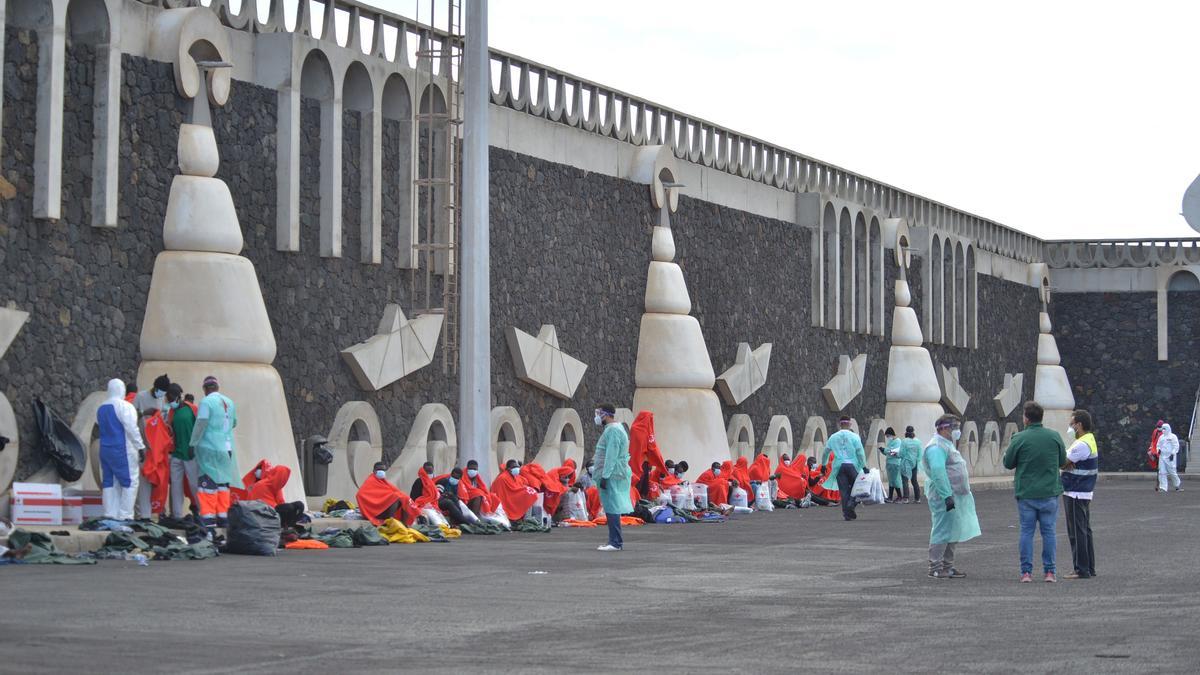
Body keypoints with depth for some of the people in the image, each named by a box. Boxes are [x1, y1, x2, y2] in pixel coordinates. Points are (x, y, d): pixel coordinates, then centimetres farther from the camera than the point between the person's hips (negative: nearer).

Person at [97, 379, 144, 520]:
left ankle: (110, 514, 8)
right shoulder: (125, 406, -11)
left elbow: (99, 424, 16)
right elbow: (132, 429, -15)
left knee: (109, 482, 10)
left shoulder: (101, 408, 11)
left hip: (105, 449, 7)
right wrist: (140, 446, -10)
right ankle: (125, 515, -9)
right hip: (122, 450, -7)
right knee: (129, 482, -3)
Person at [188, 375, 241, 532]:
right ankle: (223, 517, 15)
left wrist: (193, 443, -5)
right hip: (227, 448, 6)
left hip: (209, 448, -6)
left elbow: (201, 424, -13)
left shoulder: (206, 402, -10)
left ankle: (208, 519, -7)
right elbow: (234, 423, 20)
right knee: (223, 482, 12)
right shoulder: (229, 402, 9)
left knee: (209, 483, -3)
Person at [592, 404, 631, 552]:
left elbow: (611, 456, -20)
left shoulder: (612, 430, -14)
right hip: (617, 475, 11)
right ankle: (616, 541, 16)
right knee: (612, 508, 12)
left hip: (612, 475, -11)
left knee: (612, 508, -11)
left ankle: (615, 542, -13)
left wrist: (605, 476, -21)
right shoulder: (616, 428, 20)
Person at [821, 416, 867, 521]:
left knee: (843, 490, 4)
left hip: (839, 466, 2)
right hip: (852, 464, -2)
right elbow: (860, 452, -5)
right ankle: (851, 503, -13)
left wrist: (823, 465, 29)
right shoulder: (854, 437, -1)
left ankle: (846, 514, 3)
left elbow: (826, 452, 17)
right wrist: (864, 466, -2)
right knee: (854, 486, 12)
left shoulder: (833, 437, 8)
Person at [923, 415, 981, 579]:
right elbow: (938, 472, -24)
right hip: (944, 497, -11)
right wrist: (947, 496, -28)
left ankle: (947, 567, 20)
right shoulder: (936, 447, -15)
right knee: (942, 531, -8)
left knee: (953, 534, 13)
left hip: (955, 496, 11)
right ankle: (935, 568, -5)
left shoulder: (947, 445, 20)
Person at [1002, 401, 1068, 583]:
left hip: (1025, 494, -1)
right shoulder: (1055, 436, -2)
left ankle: (1026, 572, 3)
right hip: (1049, 493, 1)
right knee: (1048, 531, 8)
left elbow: (1008, 463, 0)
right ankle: (1049, 571, 7)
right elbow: (1063, 461, 10)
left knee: (1026, 531, 5)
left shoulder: (1019, 438, -10)